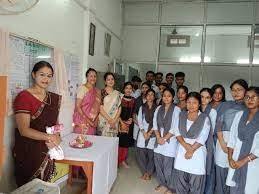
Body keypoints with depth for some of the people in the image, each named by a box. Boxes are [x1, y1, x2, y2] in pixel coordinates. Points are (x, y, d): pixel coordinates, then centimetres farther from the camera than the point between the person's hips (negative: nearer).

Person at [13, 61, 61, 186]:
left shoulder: (54, 98, 5)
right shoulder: (24, 97, -13)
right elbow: (24, 130, -18)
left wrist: (55, 137, -8)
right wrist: (48, 137, -27)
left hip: (48, 152, 5)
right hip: (28, 153, -5)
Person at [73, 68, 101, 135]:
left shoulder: (97, 91, 10)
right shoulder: (82, 88, -8)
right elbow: (77, 106, -12)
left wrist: (96, 120, -1)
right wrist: (87, 119, -16)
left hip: (93, 123, 5)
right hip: (83, 122, -5)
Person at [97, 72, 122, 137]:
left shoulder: (117, 93, 11)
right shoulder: (102, 92, 0)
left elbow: (119, 108, 6)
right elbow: (100, 108, -7)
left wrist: (114, 120, -8)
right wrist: (109, 120, -12)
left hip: (114, 123, 3)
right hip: (103, 122, -3)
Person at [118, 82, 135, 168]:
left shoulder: (133, 100, 7)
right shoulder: (120, 98, -6)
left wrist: (131, 119, -4)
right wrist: (122, 122, -13)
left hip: (129, 124, 4)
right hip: (120, 123, -4)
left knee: (126, 142, 10)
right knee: (119, 142, -2)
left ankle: (123, 160, 25)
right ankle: (118, 161, 15)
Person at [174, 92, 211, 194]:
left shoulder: (204, 118, -4)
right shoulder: (181, 115, 5)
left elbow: (202, 138, -10)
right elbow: (177, 132, 0)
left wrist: (191, 150, -13)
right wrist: (186, 145, -14)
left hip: (197, 152, -3)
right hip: (182, 150, 3)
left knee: (196, 182, 5)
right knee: (180, 180, 12)